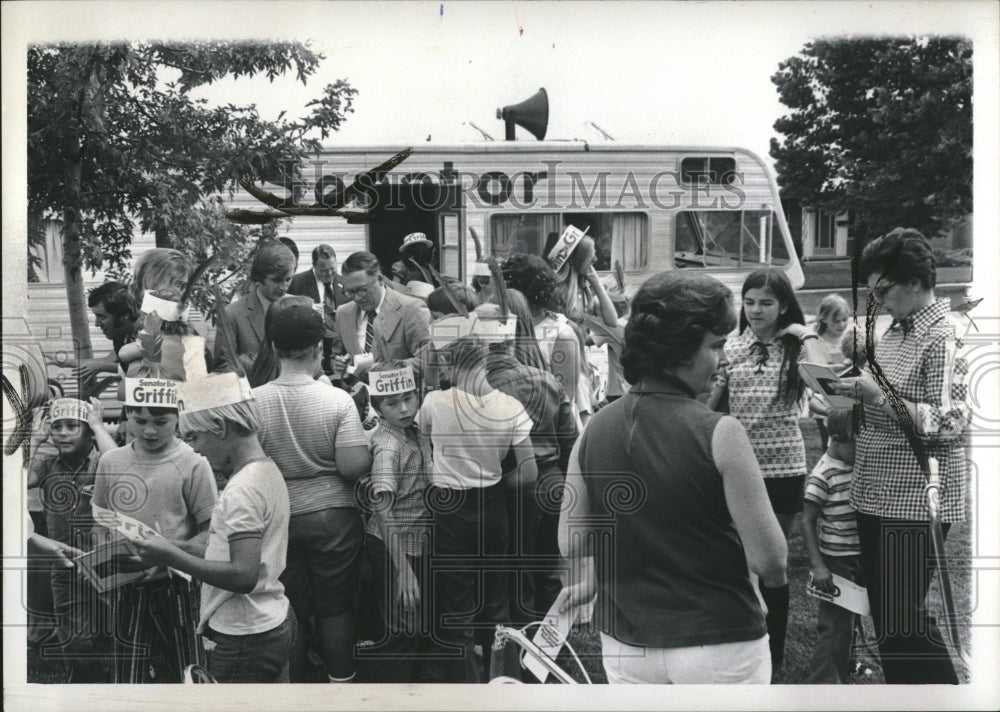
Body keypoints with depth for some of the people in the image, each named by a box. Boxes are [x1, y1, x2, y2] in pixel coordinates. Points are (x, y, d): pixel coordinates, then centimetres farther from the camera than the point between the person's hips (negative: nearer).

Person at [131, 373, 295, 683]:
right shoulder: (268, 469, 9)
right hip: (275, 621, 9)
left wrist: (173, 557, -19)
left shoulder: (242, 489, -19)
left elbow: (243, 575, -25)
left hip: (245, 637, -9)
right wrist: (176, 549, 6)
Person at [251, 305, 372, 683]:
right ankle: (341, 680, 19)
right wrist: (369, 448, 2)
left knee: (290, 609, 14)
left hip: (277, 518, 2)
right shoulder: (337, 400, -15)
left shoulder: (254, 400, -10)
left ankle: (293, 683, 24)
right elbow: (355, 466, -19)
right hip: (333, 514, -2)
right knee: (336, 608, 11)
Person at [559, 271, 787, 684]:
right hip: (717, 642, -4)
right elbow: (768, 559, -17)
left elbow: (570, 543, 1)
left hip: (624, 645, 4)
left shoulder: (594, 430, -4)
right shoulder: (718, 433, -17)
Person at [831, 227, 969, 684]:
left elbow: (947, 423, -21)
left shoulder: (944, 338, -13)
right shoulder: (894, 331, 11)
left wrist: (878, 395, -22)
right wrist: (855, 391, 3)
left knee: (902, 627, -4)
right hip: (877, 494, 9)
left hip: (914, 500, -8)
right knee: (888, 617, 16)